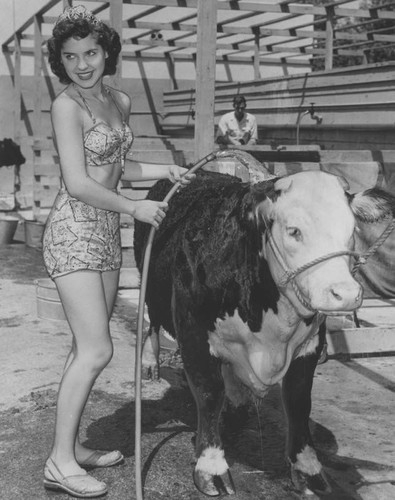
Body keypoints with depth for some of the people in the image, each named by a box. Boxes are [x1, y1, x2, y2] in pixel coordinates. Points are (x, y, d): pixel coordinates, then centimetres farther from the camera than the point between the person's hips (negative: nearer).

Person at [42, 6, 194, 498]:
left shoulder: (120, 101, 11)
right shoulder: (66, 105, -12)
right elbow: (77, 184, -18)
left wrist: (165, 170, 9)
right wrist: (136, 208, -12)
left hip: (106, 232, 8)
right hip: (73, 231, -8)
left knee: (87, 348, 11)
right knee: (97, 350, -11)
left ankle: (72, 446, 23)